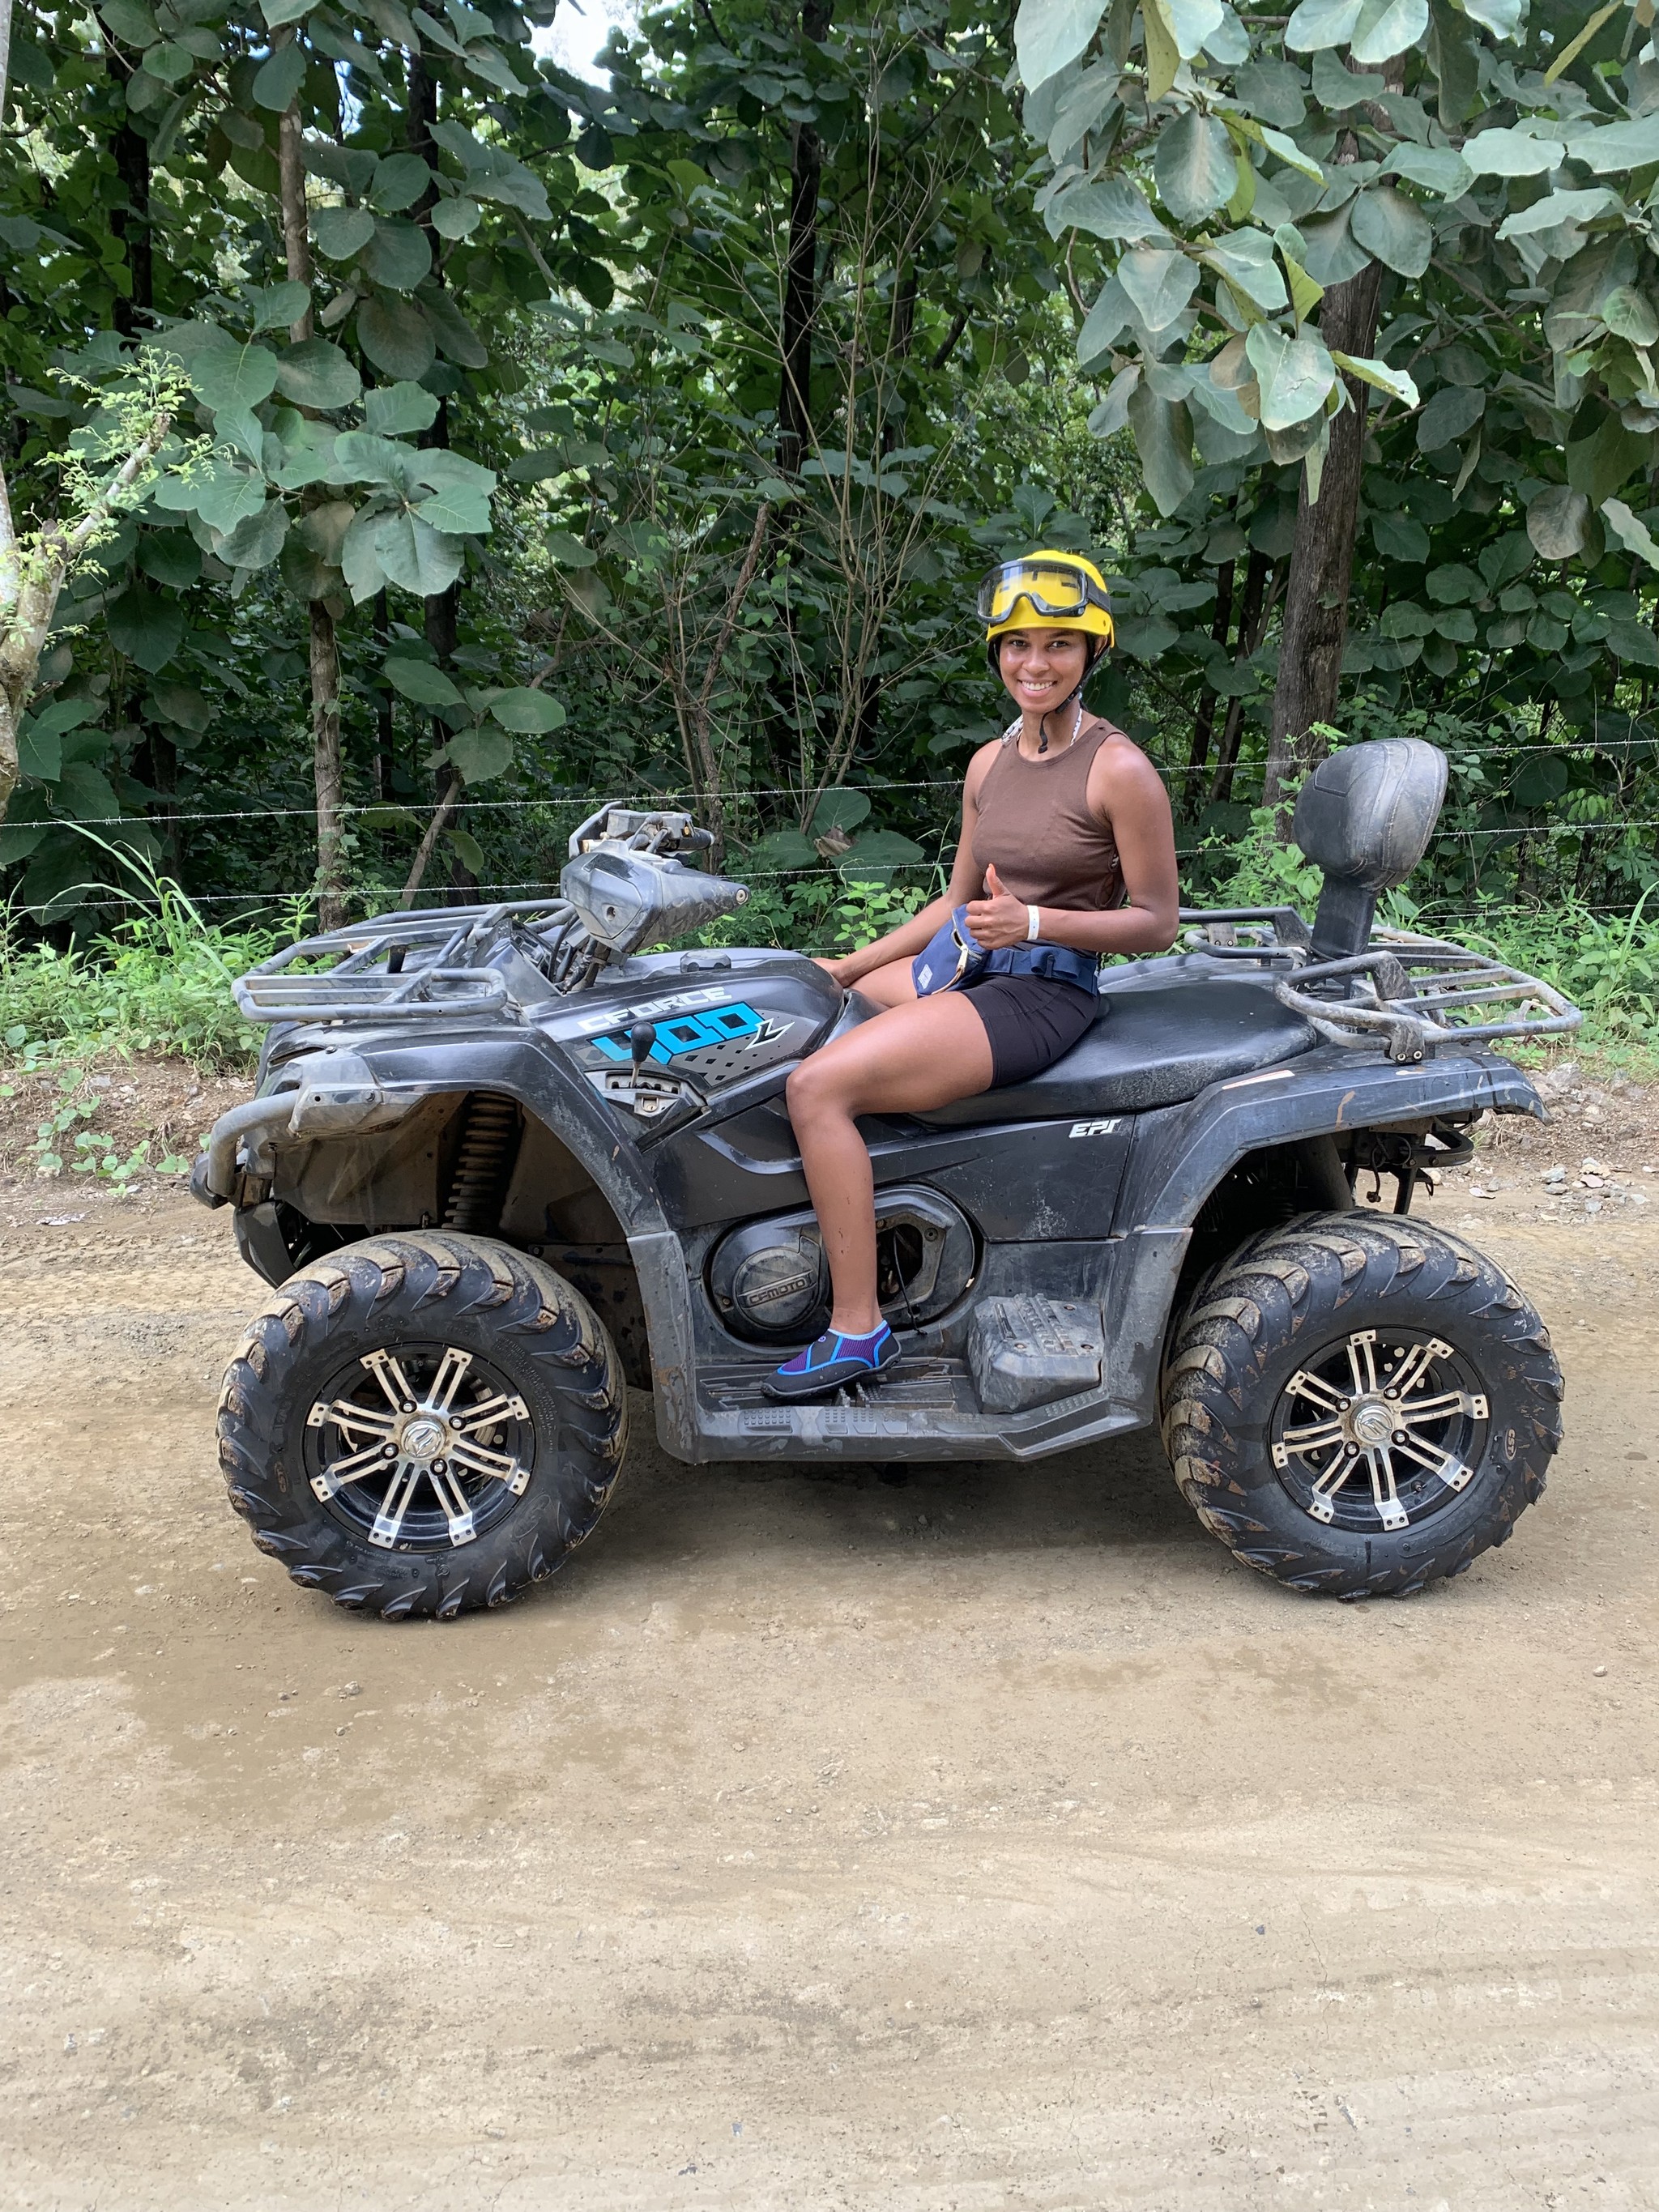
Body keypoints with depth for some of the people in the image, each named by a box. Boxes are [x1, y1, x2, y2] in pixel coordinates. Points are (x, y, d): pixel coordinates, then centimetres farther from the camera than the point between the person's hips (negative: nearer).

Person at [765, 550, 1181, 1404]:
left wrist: (1032, 922, -22)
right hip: (964, 971, 9)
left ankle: (858, 1328, -18)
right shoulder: (990, 763, 12)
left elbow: (1155, 923, -9)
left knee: (817, 1085, -24)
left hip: (1045, 993, -9)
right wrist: (849, 966, 11)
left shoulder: (1120, 770, -10)